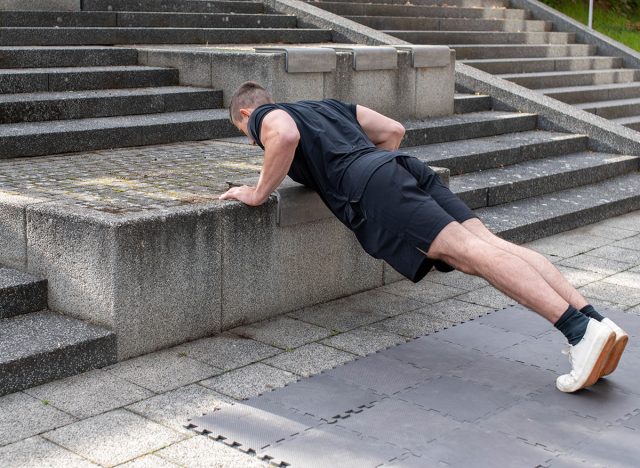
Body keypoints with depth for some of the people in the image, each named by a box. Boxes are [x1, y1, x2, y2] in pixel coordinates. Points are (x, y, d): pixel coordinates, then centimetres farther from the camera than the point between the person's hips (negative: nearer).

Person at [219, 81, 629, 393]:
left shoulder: (264, 116, 16)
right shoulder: (330, 106, 38)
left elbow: (286, 134, -10)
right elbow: (393, 130, 32)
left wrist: (260, 193, 0)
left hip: (368, 185, -7)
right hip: (405, 164, 7)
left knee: (469, 251, -21)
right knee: (489, 241, -9)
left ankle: (581, 330, -35)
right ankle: (596, 321, -24)